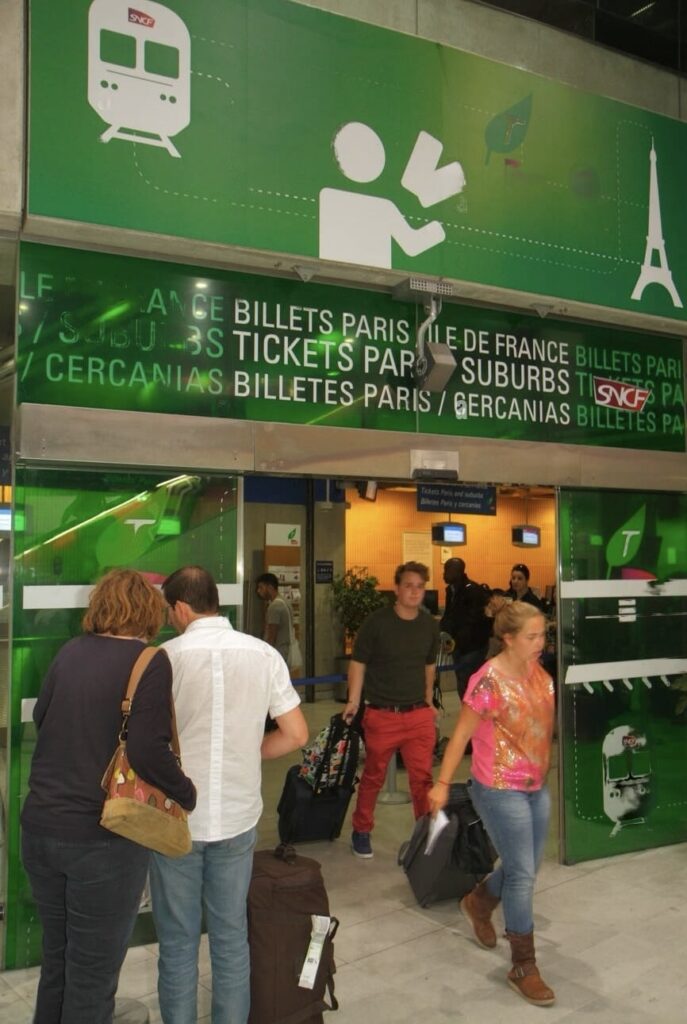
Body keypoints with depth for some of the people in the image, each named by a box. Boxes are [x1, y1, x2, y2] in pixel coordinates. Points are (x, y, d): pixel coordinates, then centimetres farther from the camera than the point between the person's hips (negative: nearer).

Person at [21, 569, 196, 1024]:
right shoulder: (150, 660, -14)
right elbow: (148, 751, -23)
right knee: (92, 971, 12)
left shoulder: (71, 651, 5)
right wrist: (189, 795, -8)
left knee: (56, 958, 25)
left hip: (39, 826, 6)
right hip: (101, 837, -6)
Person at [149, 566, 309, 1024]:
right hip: (237, 815, 3)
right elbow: (296, 734, -1)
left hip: (175, 818, -2)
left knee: (178, 941, 14)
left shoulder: (167, 656, -13)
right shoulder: (264, 654, -5)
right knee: (231, 936, 18)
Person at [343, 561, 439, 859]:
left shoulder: (429, 625, 5)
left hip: (419, 714, 3)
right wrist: (354, 700, -10)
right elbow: (358, 663, -4)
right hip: (381, 714, -3)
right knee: (374, 776, 12)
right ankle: (361, 831, 30)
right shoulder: (376, 622, -8)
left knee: (423, 777, 1)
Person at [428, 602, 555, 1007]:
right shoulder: (489, 681, -20)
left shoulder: (538, 672, 1)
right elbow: (462, 734, -13)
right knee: (522, 874, 0)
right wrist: (443, 783, -10)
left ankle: (479, 903, 47)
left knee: (526, 867, 19)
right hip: (500, 790, -7)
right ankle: (524, 968, 16)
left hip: (536, 787, 7)